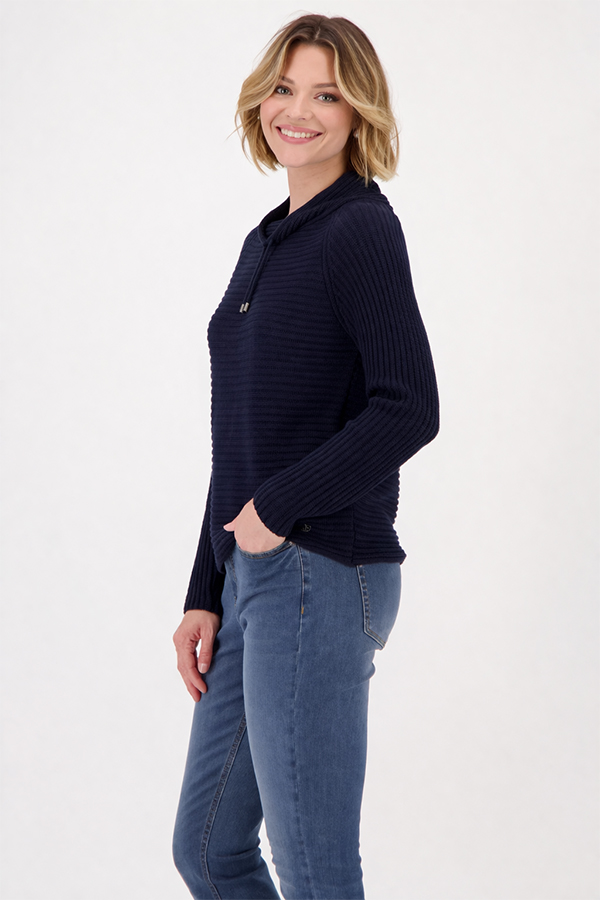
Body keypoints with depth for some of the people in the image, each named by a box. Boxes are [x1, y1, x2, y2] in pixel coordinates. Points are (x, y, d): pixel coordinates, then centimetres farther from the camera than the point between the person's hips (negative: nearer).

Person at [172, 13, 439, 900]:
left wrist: (277, 507, -15)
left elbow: (408, 411, -20)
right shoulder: (268, 242, 16)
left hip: (321, 577, -9)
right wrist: (206, 595, 14)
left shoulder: (362, 230, -9)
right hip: (255, 576, 9)